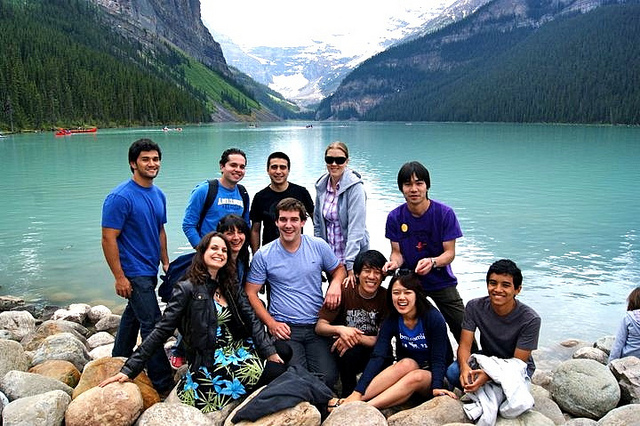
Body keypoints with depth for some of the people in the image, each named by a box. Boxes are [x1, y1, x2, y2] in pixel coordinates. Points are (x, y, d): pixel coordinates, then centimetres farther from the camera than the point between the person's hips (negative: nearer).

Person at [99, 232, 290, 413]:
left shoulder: (230, 287, 12)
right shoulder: (187, 289, -8)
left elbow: (251, 320, 4)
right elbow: (162, 331, -10)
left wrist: (269, 351, -9)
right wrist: (129, 369, -15)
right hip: (210, 361, -7)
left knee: (284, 351, -8)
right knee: (277, 372, -15)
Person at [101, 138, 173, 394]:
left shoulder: (158, 195, 7)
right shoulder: (121, 197, -18)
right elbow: (109, 239, -18)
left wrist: (165, 262, 15)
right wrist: (119, 277, -19)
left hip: (150, 271, 8)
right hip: (134, 273, -8)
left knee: (133, 316, 21)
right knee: (152, 324, -6)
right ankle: (162, 382, 3)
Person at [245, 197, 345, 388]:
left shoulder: (319, 246, 4)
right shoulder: (263, 255, 0)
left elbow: (339, 269, 18)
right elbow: (251, 293, 4)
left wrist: (335, 283, -6)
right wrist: (271, 323, -7)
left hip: (317, 325, 2)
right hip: (284, 329, -1)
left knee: (327, 378, -17)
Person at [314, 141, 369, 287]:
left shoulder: (355, 187, -17)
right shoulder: (321, 186, 1)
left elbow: (356, 229, -24)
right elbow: (318, 223, 9)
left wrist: (350, 266, -29)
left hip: (352, 256, -5)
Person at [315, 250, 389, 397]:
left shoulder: (386, 297, -9)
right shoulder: (344, 292, -11)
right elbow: (319, 327, -11)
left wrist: (356, 337, -28)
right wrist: (340, 329, -33)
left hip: (371, 352, 1)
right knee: (351, 352, -34)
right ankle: (348, 395, -7)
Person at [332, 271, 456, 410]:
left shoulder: (434, 318, -16)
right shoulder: (391, 321, -8)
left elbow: (438, 358, -18)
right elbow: (378, 356, -19)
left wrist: (437, 387, -36)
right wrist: (358, 392, -31)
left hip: (431, 376, -2)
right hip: (406, 372, 2)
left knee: (415, 377, -34)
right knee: (407, 364, -31)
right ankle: (353, 399, -39)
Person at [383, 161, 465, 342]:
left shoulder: (444, 213, -15)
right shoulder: (395, 217, -8)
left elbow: (450, 253, -13)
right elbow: (397, 252, -4)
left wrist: (432, 262, -34)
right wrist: (394, 262, -27)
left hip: (441, 281, -1)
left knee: (463, 330, -2)